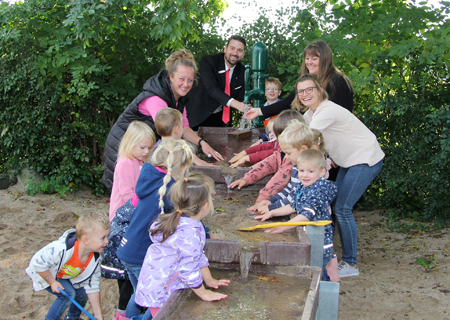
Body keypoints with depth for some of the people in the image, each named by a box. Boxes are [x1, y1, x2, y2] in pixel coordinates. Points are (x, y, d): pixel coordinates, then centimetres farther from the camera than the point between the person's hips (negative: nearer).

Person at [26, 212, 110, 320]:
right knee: (68, 294, -23)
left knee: (82, 293, -2)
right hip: (44, 273, -6)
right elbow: (38, 262, -29)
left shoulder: (96, 259, -23)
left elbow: (92, 286, -13)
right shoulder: (60, 249, -43)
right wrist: (52, 282, -28)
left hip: (66, 277, 6)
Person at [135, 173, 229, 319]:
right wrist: (203, 293, -13)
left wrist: (209, 280, 18)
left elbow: (197, 254, 14)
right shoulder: (189, 232, -29)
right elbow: (189, 267, -26)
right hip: (159, 292, -10)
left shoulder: (183, 221, 6)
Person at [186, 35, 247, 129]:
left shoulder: (242, 71, -3)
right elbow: (212, 88, -31)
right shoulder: (208, 61, -17)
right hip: (199, 114, -3)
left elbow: (241, 98, -4)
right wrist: (235, 103, -45)